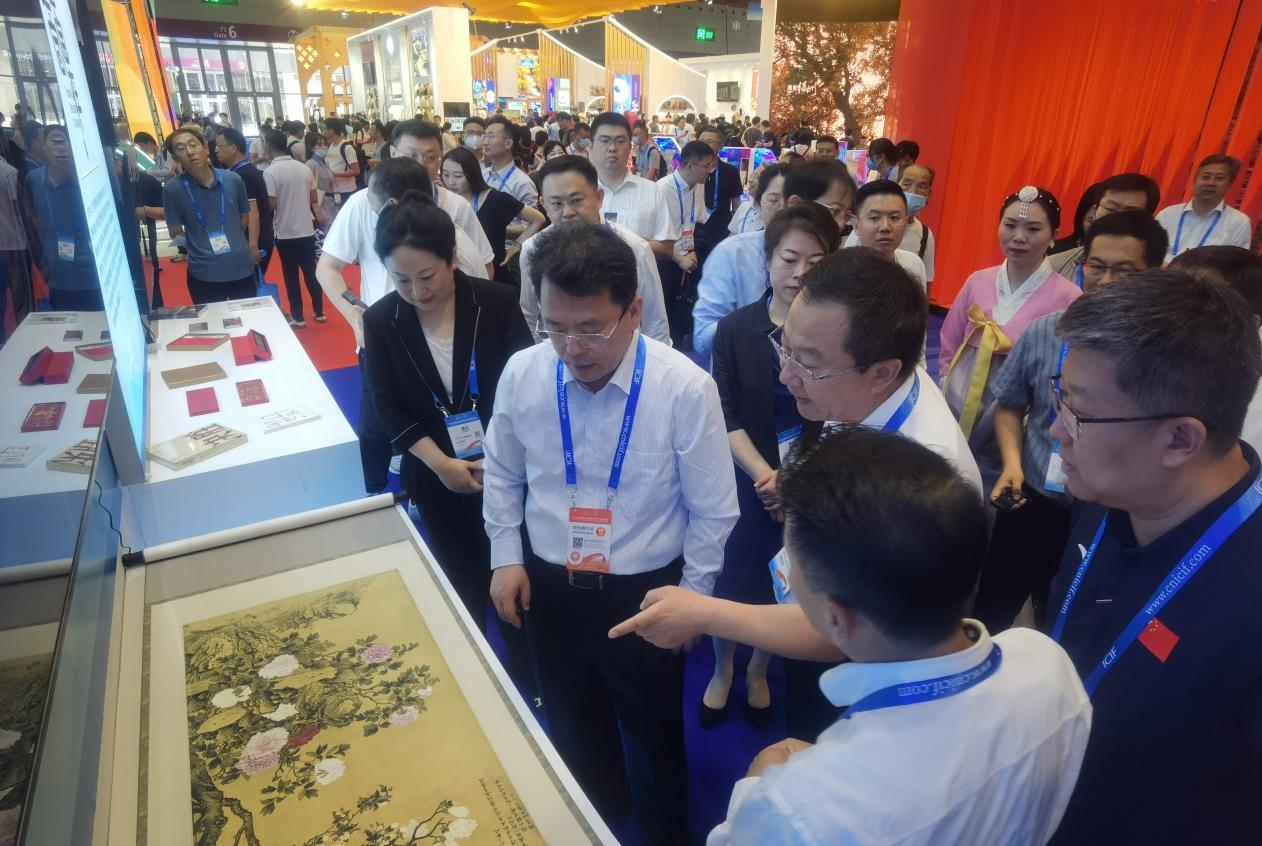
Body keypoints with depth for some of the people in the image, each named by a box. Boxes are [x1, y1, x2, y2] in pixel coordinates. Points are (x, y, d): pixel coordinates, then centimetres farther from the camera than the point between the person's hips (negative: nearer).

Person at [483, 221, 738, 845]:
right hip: (548, 587, 3)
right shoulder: (521, 374, -13)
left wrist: (692, 597, -6)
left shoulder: (686, 388, -23)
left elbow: (713, 513, -11)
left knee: (653, 733, 23)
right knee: (573, 730, 26)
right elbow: (502, 477, 4)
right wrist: (505, 557, 0)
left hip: (645, 593, -2)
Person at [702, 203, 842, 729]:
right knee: (731, 579, 9)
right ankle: (722, 670, 39)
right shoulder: (735, 329, -5)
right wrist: (766, 475, -19)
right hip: (746, 478, 0)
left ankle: (758, 672, 44)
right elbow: (726, 416, -7)